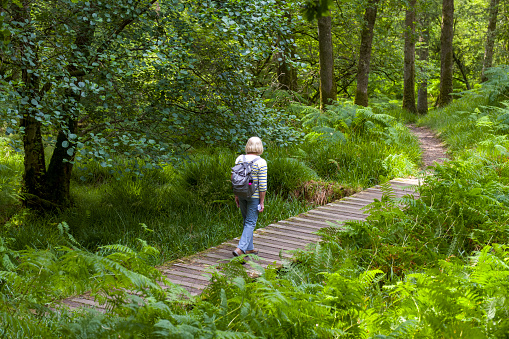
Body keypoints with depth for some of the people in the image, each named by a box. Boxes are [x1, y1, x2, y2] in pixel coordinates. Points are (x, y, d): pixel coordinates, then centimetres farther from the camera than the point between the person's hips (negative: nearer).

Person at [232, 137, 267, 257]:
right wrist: (262, 202, -8)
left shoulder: (240, 159, -1)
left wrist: (236, 195, 12)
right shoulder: (261, 162, -15)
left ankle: (249, 248, 28)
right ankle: (240, 249, -11)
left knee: (247, 221, 19)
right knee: (250, 223, 1)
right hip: (255, 196, -5)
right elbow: (262, 184, -15)